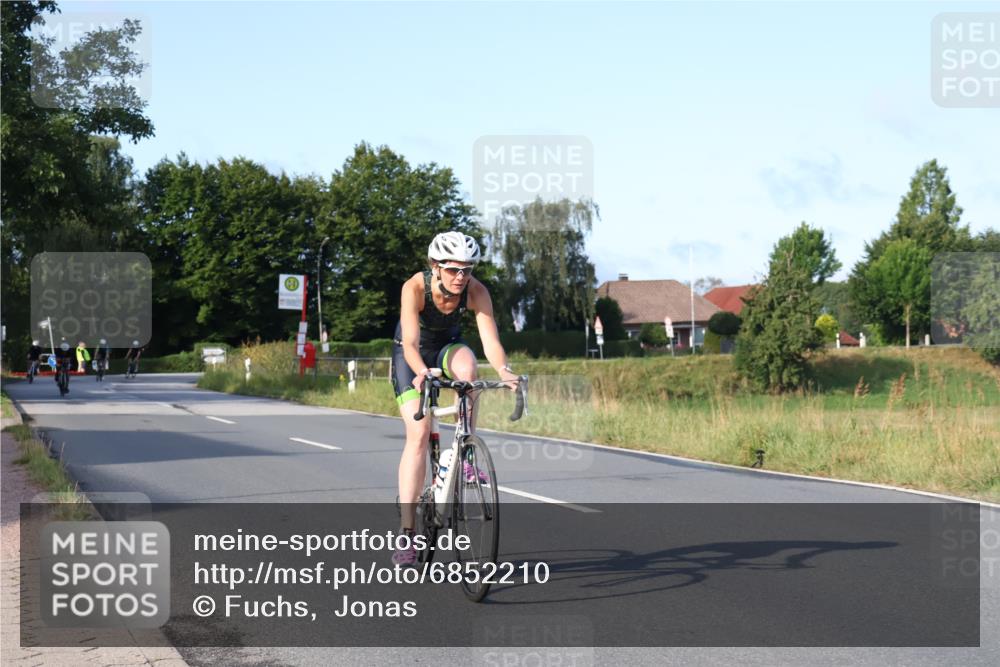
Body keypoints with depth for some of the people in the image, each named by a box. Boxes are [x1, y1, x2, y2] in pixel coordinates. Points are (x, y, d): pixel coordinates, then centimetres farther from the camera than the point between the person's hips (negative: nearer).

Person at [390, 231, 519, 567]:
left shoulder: (476, 292, -26)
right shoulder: (415, 287, -32)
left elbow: (491, 341, -33)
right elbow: (411, 343, -42)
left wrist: (504, 371, -53)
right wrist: (422, 373, -61)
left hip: (447, 346, 2)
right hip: (411, 354, -2)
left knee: (466, 365, -35)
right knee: (418, 433, -16)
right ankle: (406, 531, -13)